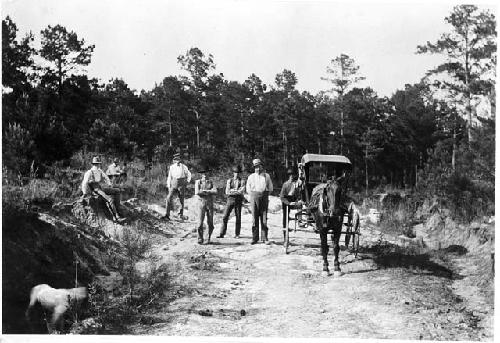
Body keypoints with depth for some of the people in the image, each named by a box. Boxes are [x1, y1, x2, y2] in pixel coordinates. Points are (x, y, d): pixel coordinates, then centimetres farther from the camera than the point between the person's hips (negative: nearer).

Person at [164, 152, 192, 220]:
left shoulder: (183, 166, 3)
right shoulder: (171, 167, 6)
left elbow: (189, 174, 16)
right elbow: (169, 177, 10)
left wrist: (187, 181, 7)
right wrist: (169, 186, 6)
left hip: (181, 184, 0)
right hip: (174, 184, 0)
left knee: (181, 199, 5)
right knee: (169, 198, -12)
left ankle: (181, 214, 21)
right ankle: (167, 215, -11)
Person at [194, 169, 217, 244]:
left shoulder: (211, 182, 9)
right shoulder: (198, 182, 4)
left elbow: (215, 192, -6)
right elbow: (197, 192, -11)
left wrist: (204, 191, -13)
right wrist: (209, 192, -8)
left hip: (210, 204, 2)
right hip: (201, 203, -2)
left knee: (210, 223, 1)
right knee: (200, 222, -11)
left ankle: (208, 238, 18)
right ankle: (200, 239, -1)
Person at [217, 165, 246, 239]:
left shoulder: (242, 181, 2)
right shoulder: (229, 181, 7)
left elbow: (241, 191, -12)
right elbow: (227, 192, -2)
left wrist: (232, 190, -11)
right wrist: (237, 190, -11)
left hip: (238, 201, -1)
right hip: (230, 200, 1)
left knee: (238, 218, 1)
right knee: (225, 217, -5)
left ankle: (237, 234, 11)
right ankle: (222, 234, -2)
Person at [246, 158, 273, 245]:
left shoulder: (266, 176, 9)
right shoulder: (251, 177, 11)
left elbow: (270, 188, 14)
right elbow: (248, 189, 16)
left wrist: (265, 195, 7)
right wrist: (253, 196, 6)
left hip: (264, 198, 0)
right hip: (254, 198, 0)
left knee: (264, 219, -3)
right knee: (254, 219, -2)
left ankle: (265, 238, 0)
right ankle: (255, 238, 2)